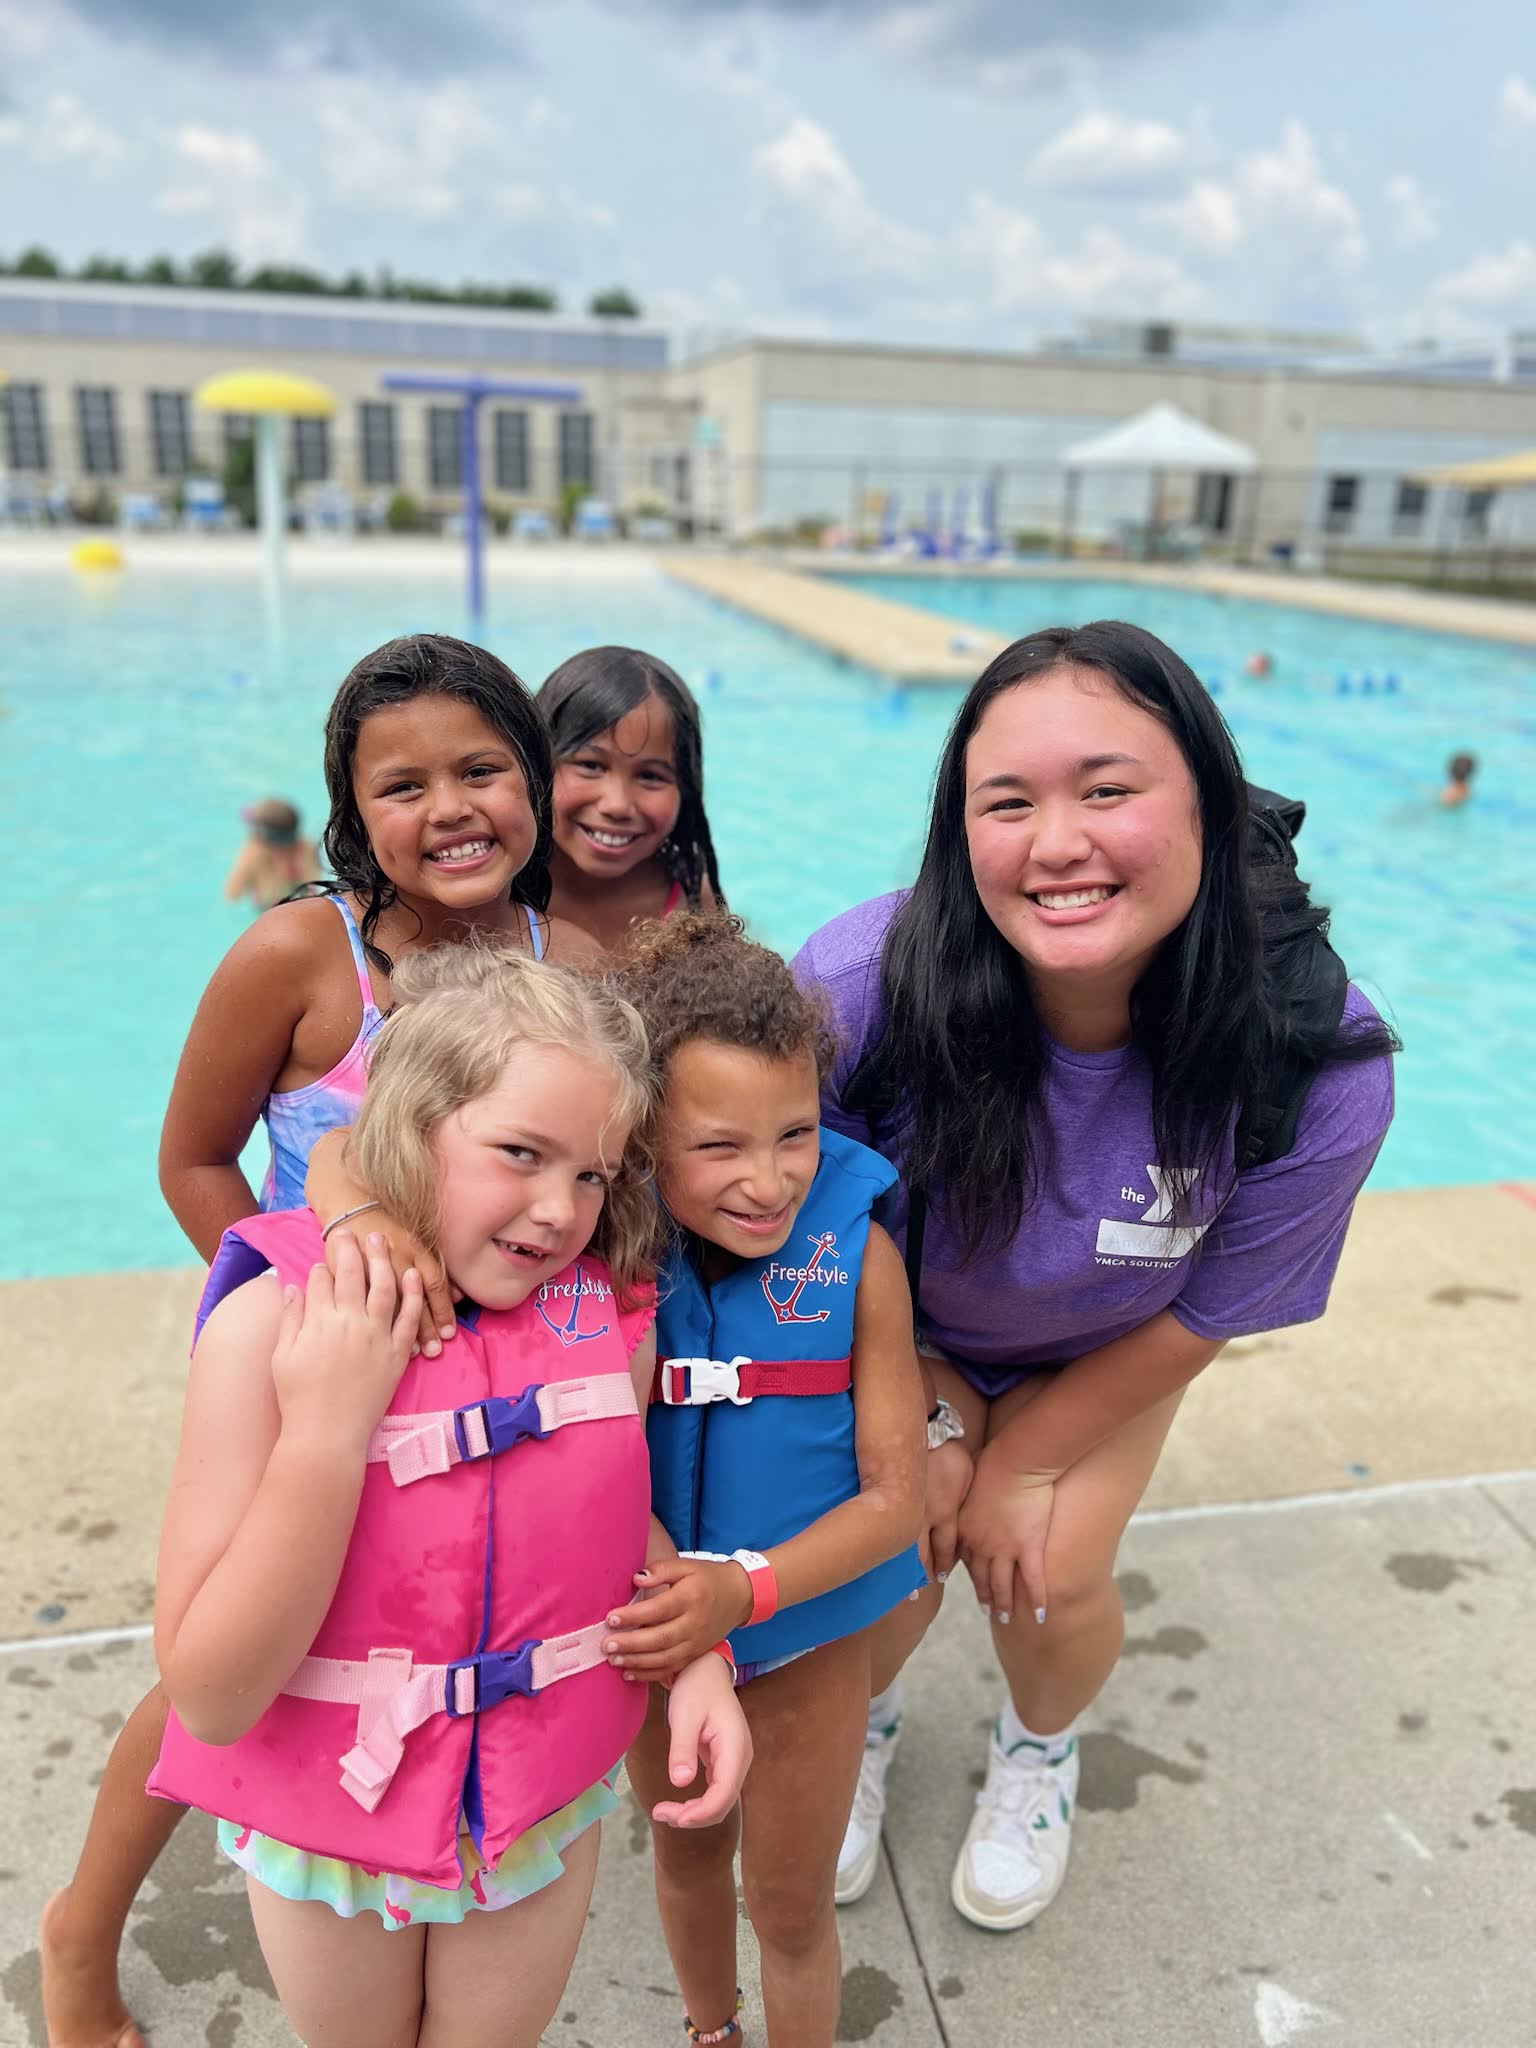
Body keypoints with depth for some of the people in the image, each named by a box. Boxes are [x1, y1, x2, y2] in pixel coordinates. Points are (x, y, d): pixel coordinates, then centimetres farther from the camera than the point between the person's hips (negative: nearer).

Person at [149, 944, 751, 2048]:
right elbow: (210, 1696, -26)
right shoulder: (275, 1322, -25)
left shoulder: (613, 1318, -15)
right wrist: (329, 1427, -34)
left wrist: (698, 1659, -13)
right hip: (328, 1816, -1)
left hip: (547, 1811, 2)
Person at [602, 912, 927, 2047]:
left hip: (805, 1629, -2)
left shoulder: (853, 1253, -24)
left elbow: (895, 1495, -19)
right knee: (686, 1851, 30)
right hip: (653, 1624, 2)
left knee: (790, 1909, 20)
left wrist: (747, 1587, -32)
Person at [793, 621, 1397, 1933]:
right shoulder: (855, 986, -38)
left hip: (1109, 1357, 1)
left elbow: (1201, 1319, -17)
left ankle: (1039, 1754, 34)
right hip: (893, 1333, 0)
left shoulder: (1322, 1073, -34)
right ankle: (864, 1720, 35)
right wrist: (928, 1420, -11)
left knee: (1054, 1576, -6)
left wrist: (1016, 1463, -8)